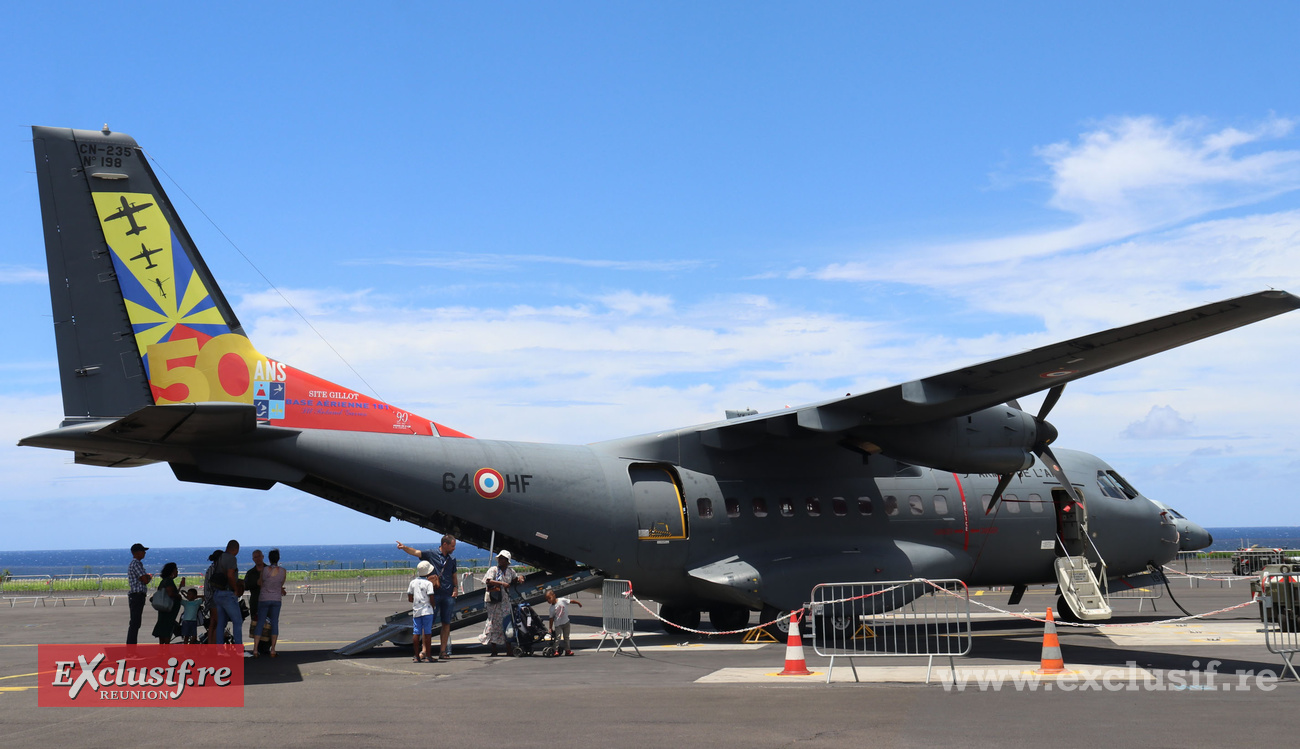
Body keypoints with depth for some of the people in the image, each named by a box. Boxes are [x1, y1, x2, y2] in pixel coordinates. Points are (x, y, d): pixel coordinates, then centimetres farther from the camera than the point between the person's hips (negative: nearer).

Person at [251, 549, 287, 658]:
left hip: (264, 599, -1)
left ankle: (255, 650, -1)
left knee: (259, 623, 4)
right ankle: (273, 650, 2)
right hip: (276, 599, 1)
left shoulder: (264, 569, -10)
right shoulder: (283, 571, -8)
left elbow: (260, 583, 6)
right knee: (274, 623, 5)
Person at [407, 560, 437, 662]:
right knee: (427, 632, -1)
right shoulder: (428, 583, -8)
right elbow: (431, 599, -12)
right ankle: (428, 655, 0)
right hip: (427, 610, -5)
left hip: (416, 611, 5)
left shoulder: (413, 582, 7)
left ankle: (417, 656, 8)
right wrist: (432, 605, 7)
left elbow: (410, 598, 8)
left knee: (416, 632, 6)